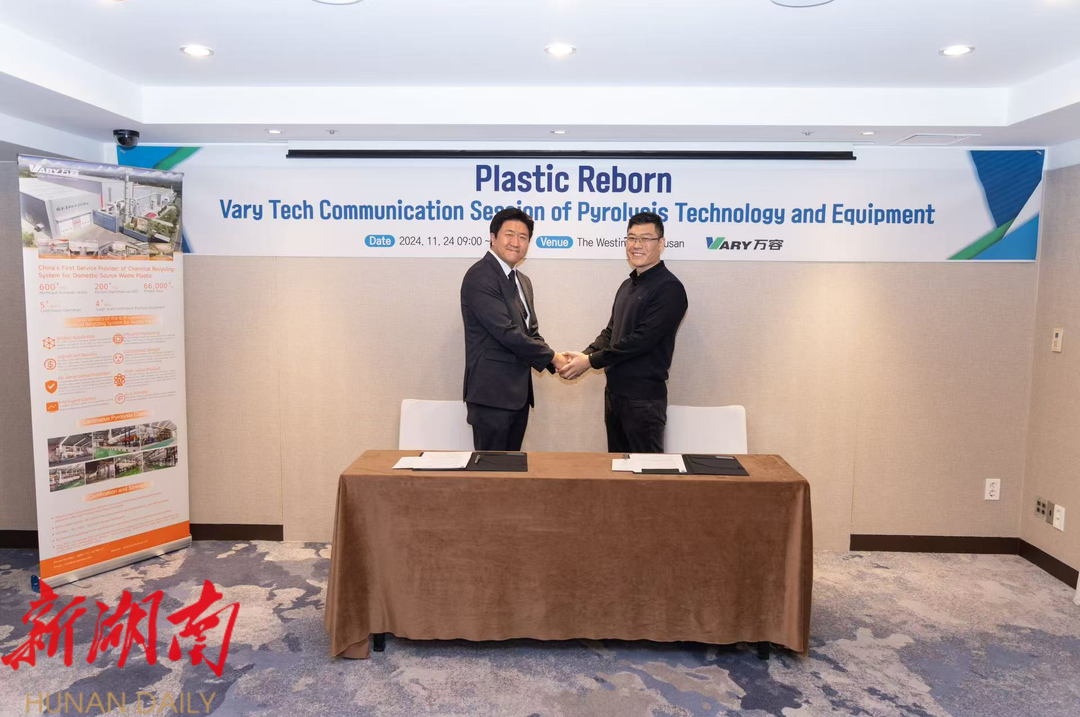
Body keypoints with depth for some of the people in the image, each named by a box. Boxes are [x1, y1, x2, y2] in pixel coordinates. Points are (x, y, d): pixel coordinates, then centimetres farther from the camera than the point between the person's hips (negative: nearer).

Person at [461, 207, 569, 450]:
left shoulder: (523, 281, 15)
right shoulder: (480, 276, -14)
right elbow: (507, 332, -20)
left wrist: (557, 364, -1)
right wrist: (552, 357, -10)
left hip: (518, 392, 9)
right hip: (492, 393, -9)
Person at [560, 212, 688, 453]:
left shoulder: (669, 288, -13)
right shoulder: (627, 286, 14)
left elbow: (641, 339, -20)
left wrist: (591, 361, -15)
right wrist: (583, 356, -1)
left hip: (644, 397, -8)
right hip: (615, 391, 8)